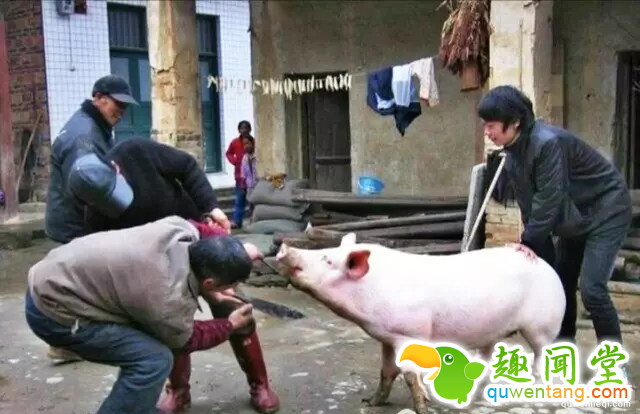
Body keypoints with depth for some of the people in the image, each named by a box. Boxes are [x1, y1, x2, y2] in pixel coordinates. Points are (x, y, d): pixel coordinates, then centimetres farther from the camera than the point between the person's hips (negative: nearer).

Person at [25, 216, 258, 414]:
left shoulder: (182, 229, -12)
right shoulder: (169, 301, -27)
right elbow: (183, 340, -3)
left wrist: (239, 257, 12)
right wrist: (230, 325, 9)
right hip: (53, 310, -9)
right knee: (154, 359, -15)